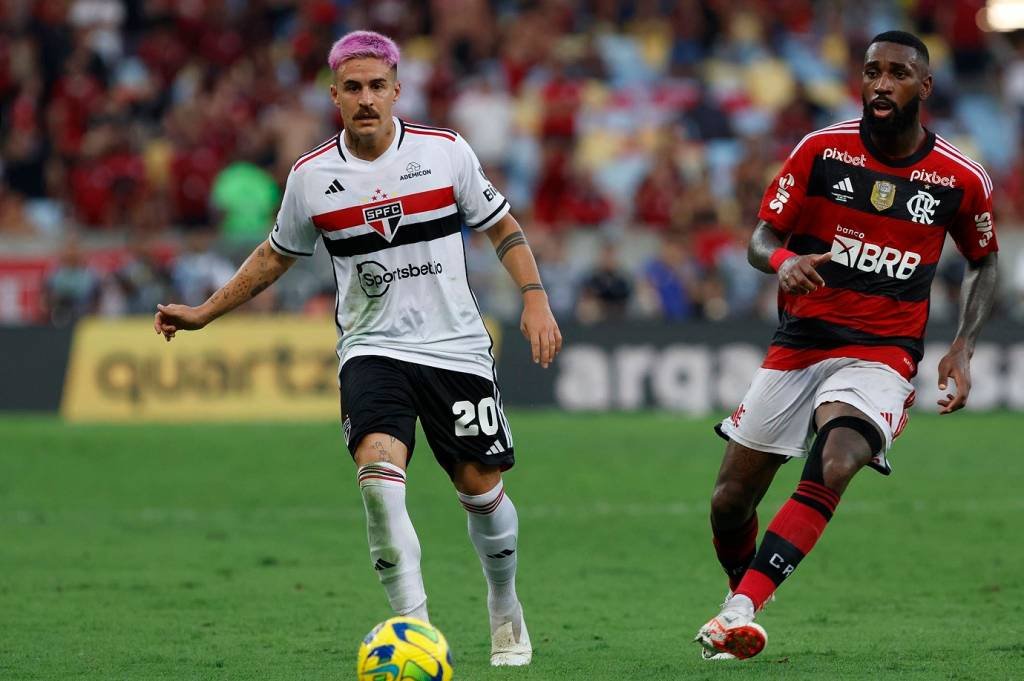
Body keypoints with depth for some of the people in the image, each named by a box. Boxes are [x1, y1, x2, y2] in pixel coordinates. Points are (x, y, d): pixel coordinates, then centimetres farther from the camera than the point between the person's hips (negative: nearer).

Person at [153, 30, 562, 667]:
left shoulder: (446, 151, -4)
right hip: (372, 347, 0)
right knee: (378, 471, -24)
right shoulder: (311, 177, -1)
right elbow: (277, 255, 16)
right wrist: (204, 313, 15)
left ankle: (506, 610, 33)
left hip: (456, 346, 0)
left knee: (482, 488, 5)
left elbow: (501, 226, 7)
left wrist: (535, 299, -5)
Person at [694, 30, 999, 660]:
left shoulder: (962, 179, -1)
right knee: (731, 501, 4)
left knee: (832, 471, -31)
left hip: (881, 355, -2)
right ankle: (739, 599, 32)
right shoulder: (822, 151, -2)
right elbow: (762, 238, 2)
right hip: (798, 344, 2)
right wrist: (783, 261, -23)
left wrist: (963, 349, 1)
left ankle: (742, 608, -34)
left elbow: (984, 263, 15)